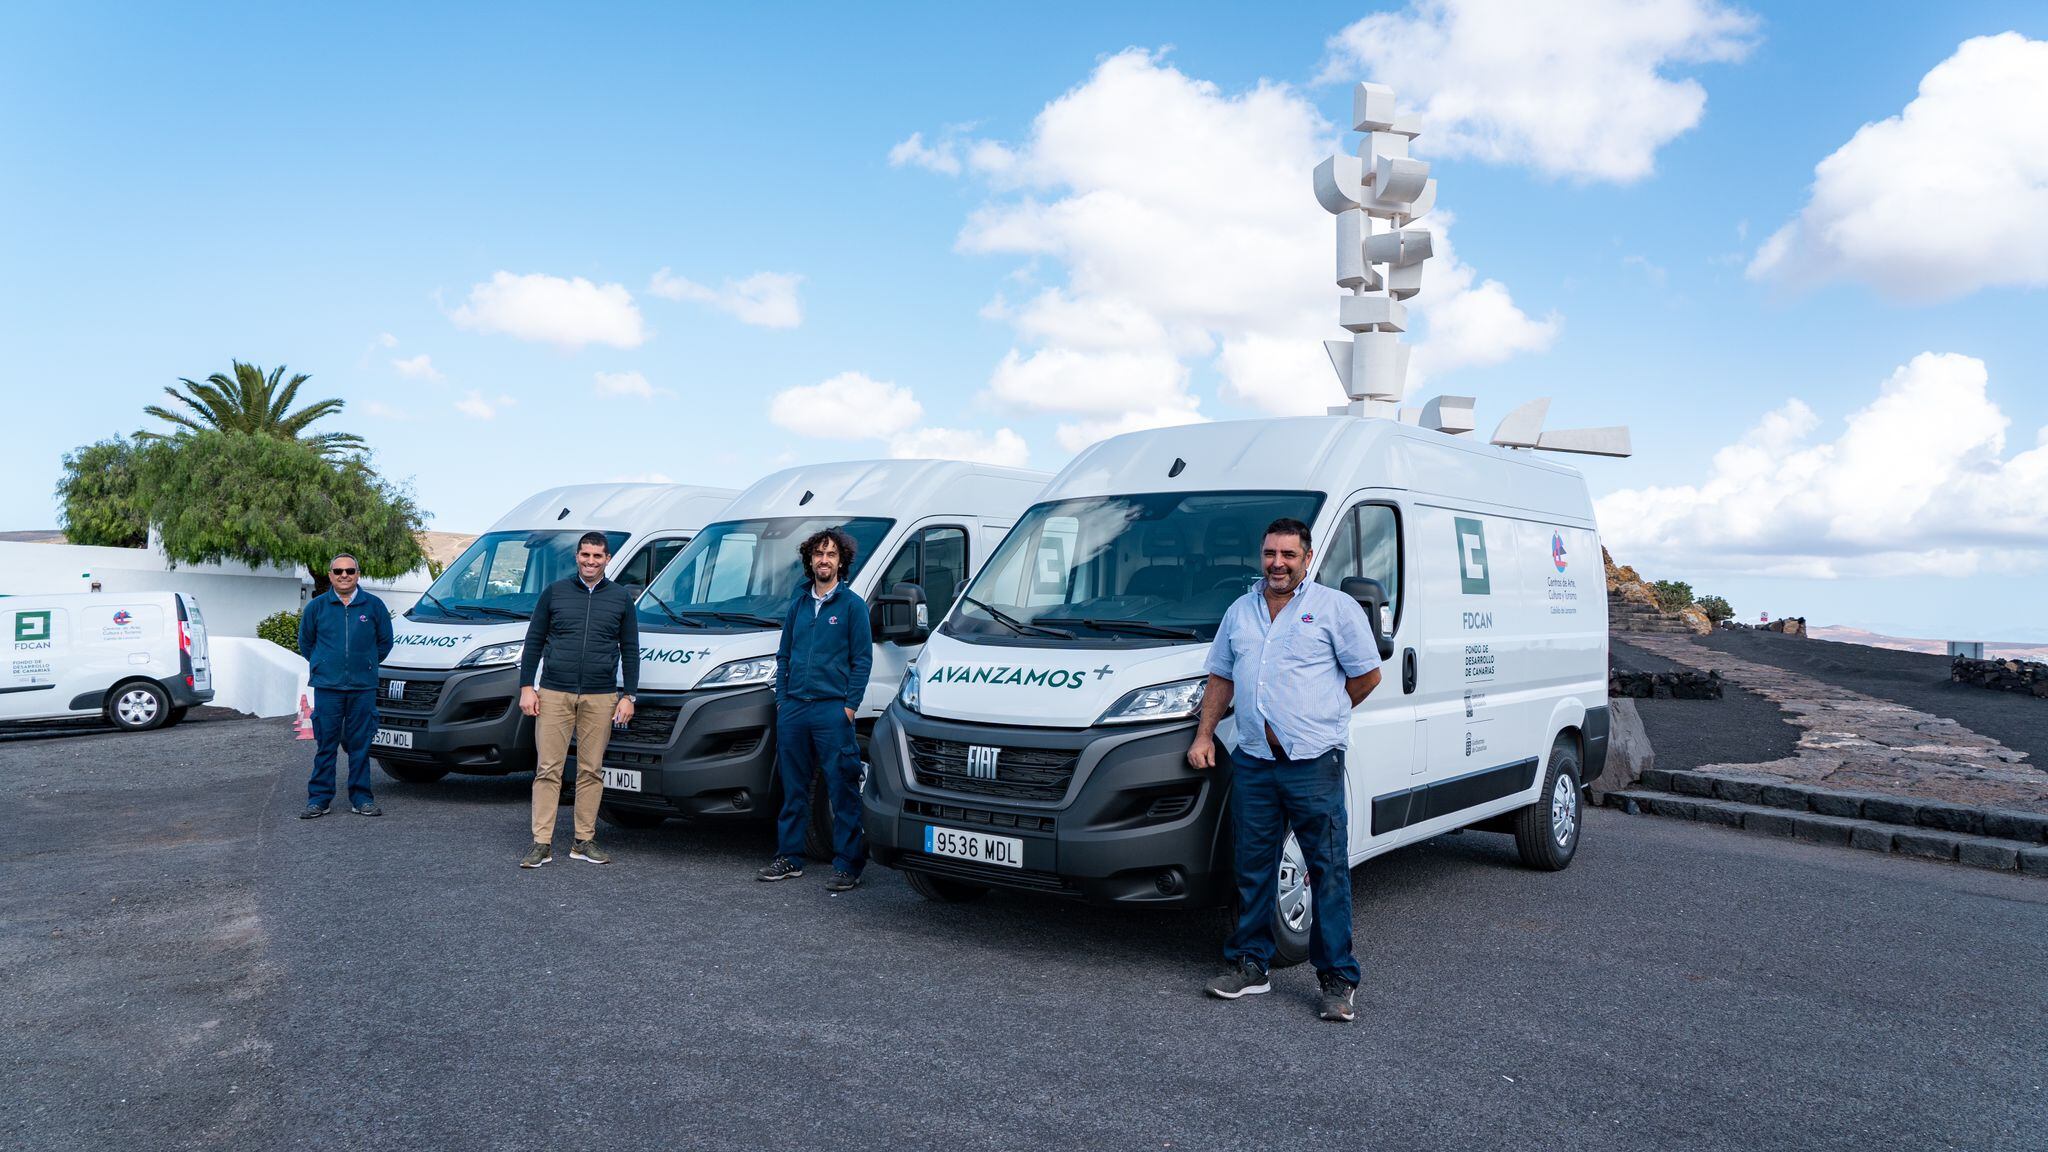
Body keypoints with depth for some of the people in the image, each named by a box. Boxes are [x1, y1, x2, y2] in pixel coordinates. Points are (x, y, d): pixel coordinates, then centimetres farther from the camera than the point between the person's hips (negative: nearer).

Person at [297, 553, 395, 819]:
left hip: (363, 687, 0)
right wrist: (321, 665, 15)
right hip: (327, 687, 0)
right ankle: (319, 799, 9)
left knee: (360, 744, 5)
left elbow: (385, 641, 14)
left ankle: (361, 798, 12)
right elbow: (305, 641, 17)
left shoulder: (374, 606, 4)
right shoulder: (316, 606, 4)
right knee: (325, 744, 2)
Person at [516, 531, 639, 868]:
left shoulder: (621, 597, 8)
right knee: (548, 769, -2)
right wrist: (526, 687, 1)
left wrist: (628, 695, 2)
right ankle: (541, 843, 2)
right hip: (553, 694, -1)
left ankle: (584, 841, 13)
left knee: (591, 770, 5)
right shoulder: (554, 592, 6)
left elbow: (630, 650, 9)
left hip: (600, 698, 1)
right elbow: (533, 641, 8)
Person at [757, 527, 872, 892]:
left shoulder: (852, 605, 0)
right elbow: (783, 654, 19)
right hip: (792, 708, 5)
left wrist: (850, 705, -10)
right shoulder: (798, 603, 15)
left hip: (832, 709, -5)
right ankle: (789, 858, 21)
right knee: (793, 787, 12)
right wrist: (781, 697, 9)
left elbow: (862, 660, -3)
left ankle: (847, 865, 0)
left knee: (842, 789, -4)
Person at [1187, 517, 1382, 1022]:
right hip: (1252, 761, 5)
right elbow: (1221, 677, 20)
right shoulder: (1240, 611, 15)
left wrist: (1322, 717, 6)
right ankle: (1249, 966, 21)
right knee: (1253, 868, 10)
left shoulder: (1335, 607, 0)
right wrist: (1204, 735, 11)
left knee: (1329, 871, -1)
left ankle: (1338, 980, 7)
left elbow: (1367, 675, 2)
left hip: (1314, 763, -4)